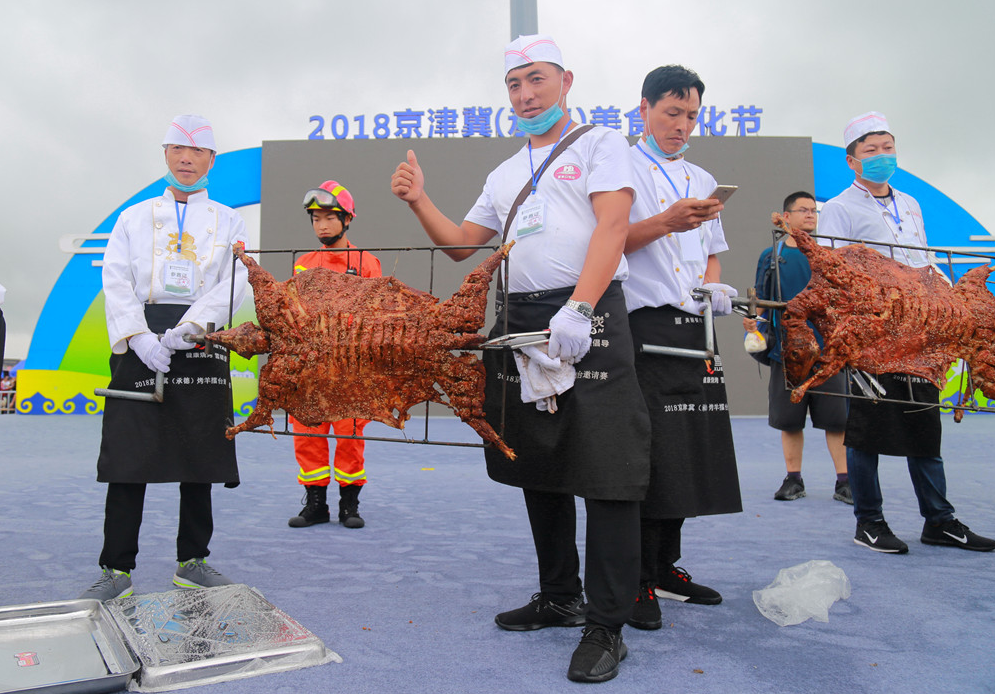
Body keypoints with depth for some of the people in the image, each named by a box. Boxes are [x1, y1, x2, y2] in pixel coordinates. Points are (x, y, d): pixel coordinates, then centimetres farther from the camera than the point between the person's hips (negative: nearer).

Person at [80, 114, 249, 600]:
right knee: (128, 457, -3)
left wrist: (185, 331, -14)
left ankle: (192, 561, 16)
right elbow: (117, 282, 5)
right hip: (139, 345, 0)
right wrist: (139, 337, -11)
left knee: (199, 458, 4)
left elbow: (233, 285, -1)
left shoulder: (228, 222, 13)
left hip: (201, 346, 0)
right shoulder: (135, 217, 16)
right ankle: (117, 568, 7)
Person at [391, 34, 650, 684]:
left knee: (606, 475, -8)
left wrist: (578, 309, -22)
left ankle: (607, 626, 2)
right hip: (521, 323, 7)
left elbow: (612, 226, -9)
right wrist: (420, 200, 9)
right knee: (540, 468, 12)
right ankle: (560, 597, 27)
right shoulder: (506, 174, 24)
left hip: (589, 317, -6)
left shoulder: (599, 142, 6)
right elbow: (461, 244, 25)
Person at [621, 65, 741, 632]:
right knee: (646, 453, -8)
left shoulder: (703, 181, 23)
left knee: (689, 451, 9)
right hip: (643, 325, -7)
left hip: (693, 329, 7)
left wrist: (714, 288, 7)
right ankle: (636, 581, 3)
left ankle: (666, 568, 23)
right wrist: (667, 221, -20)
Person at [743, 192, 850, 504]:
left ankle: (844, 481, 8)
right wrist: (754, 323, -8)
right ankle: (793, 480, 18)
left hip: (826, 348, 0)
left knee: (836, 418, 0)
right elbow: (762, 301, 11)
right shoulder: (771, 256, 8)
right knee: (789, 419, 7)